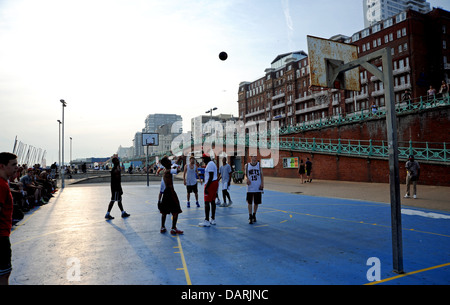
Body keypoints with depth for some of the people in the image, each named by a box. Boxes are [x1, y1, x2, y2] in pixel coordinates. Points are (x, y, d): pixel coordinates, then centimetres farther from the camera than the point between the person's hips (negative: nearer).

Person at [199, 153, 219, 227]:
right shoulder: (212, 163, 18)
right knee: (212, 201, 13)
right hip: (215, 182, 11)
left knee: (207, 202, -8)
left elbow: (211, 177, -22)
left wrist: (206, 187, -23)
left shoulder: (210, 164, -15)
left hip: (211, 183, -11)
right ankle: (213, 220, 18)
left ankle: (207, 221, -7)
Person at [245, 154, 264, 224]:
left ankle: (254, 215, 28)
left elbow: (261, 175, 6)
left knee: (256, 202, 10)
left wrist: (262, 183, -5)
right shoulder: (247, 165, 2)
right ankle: (250, 217, 9)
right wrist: (247, 179, -10)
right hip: (250, 188, -1)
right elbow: (246, 174, 11)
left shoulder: (259, 164, 4)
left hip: (258, 187, 1)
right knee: (250, 202, 0)